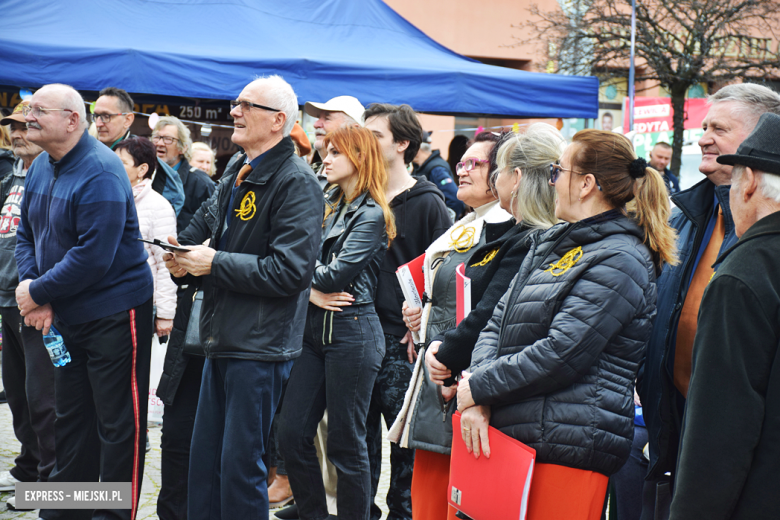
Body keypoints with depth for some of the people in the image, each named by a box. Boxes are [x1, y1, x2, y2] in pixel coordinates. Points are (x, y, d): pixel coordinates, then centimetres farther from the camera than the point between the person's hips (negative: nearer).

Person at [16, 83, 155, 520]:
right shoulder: (42, 166, 6)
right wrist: (32, 289, -6)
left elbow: (92, 258, -26)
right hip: (66, 316, 9)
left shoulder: (100, 173, -21)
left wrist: (38, 293, -18)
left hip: (114, 313, -9)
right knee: (71, 418, 18)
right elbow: (27, 234, 11)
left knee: (118, 426, 1)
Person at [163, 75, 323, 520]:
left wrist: (215, 264, -16)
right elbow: (206, 229, 25)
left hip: (259, 346, -9)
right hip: (223, 340, 9)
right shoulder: (236, 177, 14)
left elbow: (290, 271, -22)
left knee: (241, 467, -1)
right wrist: (186, 263, 2)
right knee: (204, 462, 15)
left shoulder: (296, 182, -14)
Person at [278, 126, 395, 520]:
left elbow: (336, 275, -17)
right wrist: (312, 292, -9)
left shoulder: (372, 215, -8)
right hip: (316, 328, 8)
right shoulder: (327, 207, 16)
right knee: (291, 435, 6)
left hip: (352, 333, -7)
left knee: (346, 444, 0)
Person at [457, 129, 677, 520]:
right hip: (508, 434, 8)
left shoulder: (619, 263, -11)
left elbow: (559, 355, -18)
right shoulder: (550, 245, 17)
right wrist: (478, 399, -4)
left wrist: (478, 387, -11)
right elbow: (498, 324, 12)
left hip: (566, 449, -8)